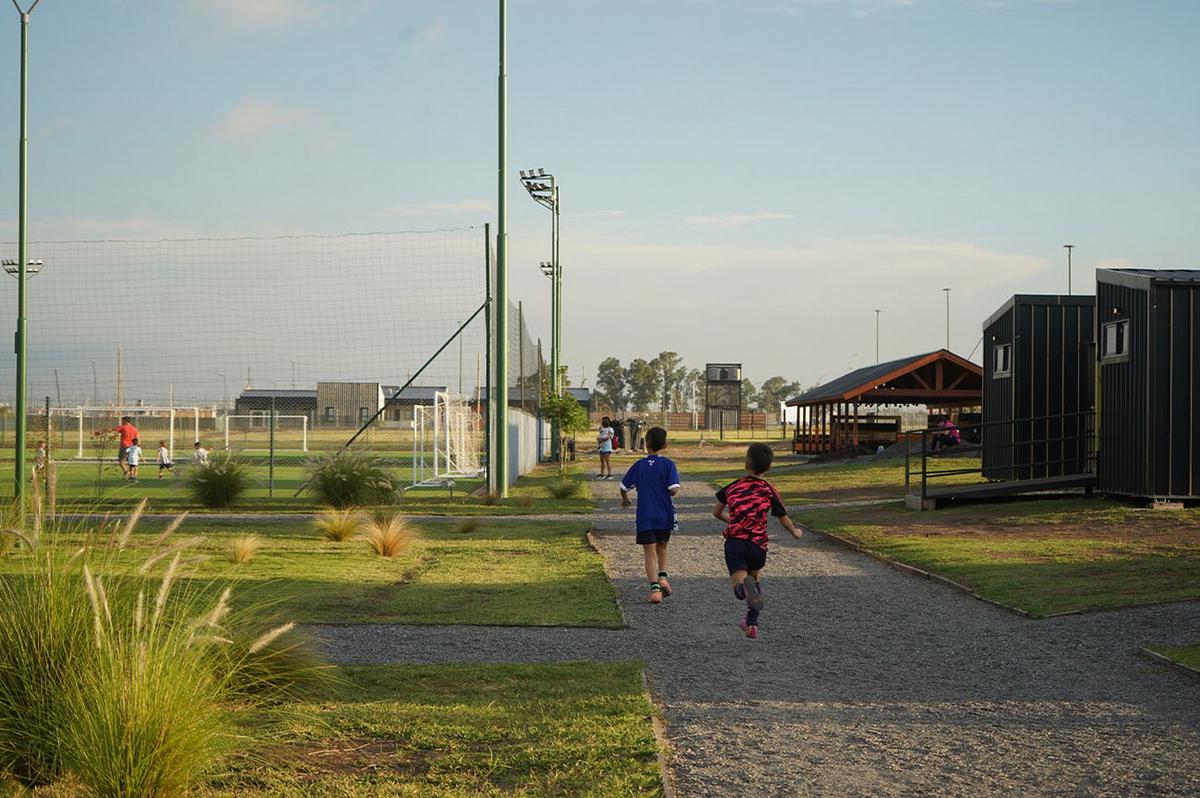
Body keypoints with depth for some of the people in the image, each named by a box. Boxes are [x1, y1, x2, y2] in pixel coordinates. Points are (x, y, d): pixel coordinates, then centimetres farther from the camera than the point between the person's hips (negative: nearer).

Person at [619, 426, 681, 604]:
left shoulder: (639, 465, 0)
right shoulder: (668, 465, -6)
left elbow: (624, 487, 7)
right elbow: (674, 489, -16)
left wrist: (625, 499, 28)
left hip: (645, 517, 0)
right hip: (665, 516, 1)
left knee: (650, 553, -1)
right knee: (662, 548, 23)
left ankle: (655, 587, -14)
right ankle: (662, 577, 5)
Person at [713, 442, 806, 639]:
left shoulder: (732, 488, 7)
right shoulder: (769, 491, 2)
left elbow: (717, 512, 19)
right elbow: (784, 520, 8)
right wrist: (795, 532, 30)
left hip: (734, 541, -1)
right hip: (758, 544, 1)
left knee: (739, 582, -5)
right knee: (754, 577, 27)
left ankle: (744, 586, -44)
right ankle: (752, 623, 24)